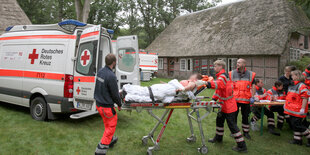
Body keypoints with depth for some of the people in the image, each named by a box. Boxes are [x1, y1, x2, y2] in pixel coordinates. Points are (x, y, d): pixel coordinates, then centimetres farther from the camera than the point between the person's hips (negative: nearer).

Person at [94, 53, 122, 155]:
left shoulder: (100, 71, 0)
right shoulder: (111, 76, -25)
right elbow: (115, 94, -18)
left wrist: (118, 93, 19)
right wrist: (119, 104, 1)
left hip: (98, 104, 8)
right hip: (106, 106, -8)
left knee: (107, 123, 26)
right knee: (111, 125, 6)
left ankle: (111, 139, 45)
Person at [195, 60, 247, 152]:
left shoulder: (223, 76, -19)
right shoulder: (221, 76, 14)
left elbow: (218, 84, -42)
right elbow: (218, 89, 16)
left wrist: (205, 83, -54)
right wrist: (213, 99, 4)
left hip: (229, 106, -10)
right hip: (224, 105, 10)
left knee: (232, 125, -5)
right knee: (219, 120, 22)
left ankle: (242, 146, 4)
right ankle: (218, 138, 40)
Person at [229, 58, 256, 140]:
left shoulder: (250, 74, 3)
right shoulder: (232, 74, 3)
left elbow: (253, 86, 6)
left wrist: (252, 97, -4)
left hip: (246, 99, 0)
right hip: (234, 99, 0)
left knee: (245, 116, 10)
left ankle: (246, 132, 25)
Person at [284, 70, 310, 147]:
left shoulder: (302, 86, -16)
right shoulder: (292, 85, 13)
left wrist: (303, 109, -23)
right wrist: (286, 104, 24)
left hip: (297, 111, -9)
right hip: (292, 109, 9)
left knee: (297, 125, -7)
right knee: (293, 124, 13)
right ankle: (298, 139, 23)